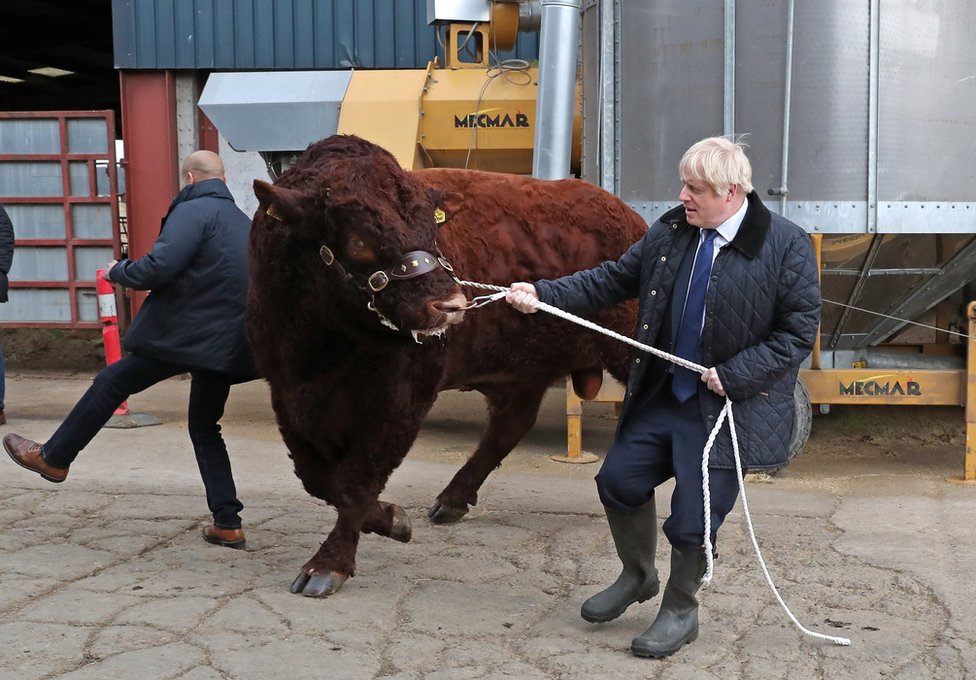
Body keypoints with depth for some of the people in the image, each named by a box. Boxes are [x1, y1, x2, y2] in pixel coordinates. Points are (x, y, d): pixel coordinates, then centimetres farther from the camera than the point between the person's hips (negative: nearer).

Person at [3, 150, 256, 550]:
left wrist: (118, 272, 0)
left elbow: (158, 266, -20)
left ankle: (52, 457, 24)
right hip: (226, 346, 7)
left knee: (111, 383, 11)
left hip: (184, 335, -7)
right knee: (204, 428, 17)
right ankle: (228, 524, 11)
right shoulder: (244, 222, 17)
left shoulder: (192, 211, -9)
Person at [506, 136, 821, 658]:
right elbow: (614, 279, 6)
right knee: (619, 479, 11)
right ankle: (637, 576, 39)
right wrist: (543, 294, -4)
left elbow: (798, 332, -12)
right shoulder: (671, 231, 0)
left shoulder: (786, 245, -14)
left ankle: (679, 611, 27)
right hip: (661, 394, 6)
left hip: (726, 407, -5)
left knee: (694, 517, -1)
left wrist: (733, 375, -19)